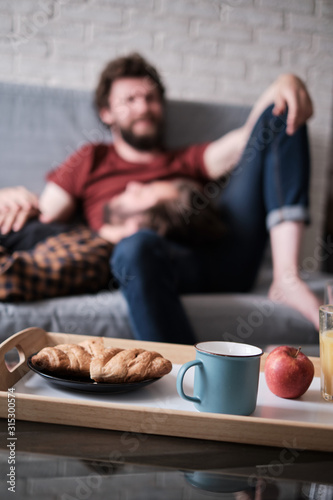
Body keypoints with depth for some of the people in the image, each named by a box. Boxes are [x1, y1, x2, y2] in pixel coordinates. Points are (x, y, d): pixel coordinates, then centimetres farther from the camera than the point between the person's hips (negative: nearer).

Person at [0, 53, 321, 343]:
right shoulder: (92, 161, 29)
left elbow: (244, 140, 17)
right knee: (136, 244, -42)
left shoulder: (187, 161, 34)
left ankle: (286, 277, -20)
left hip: (224, 255, 4)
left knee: (281, 114, -2)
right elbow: (41, 223, 20)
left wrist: (284, 84, -1)